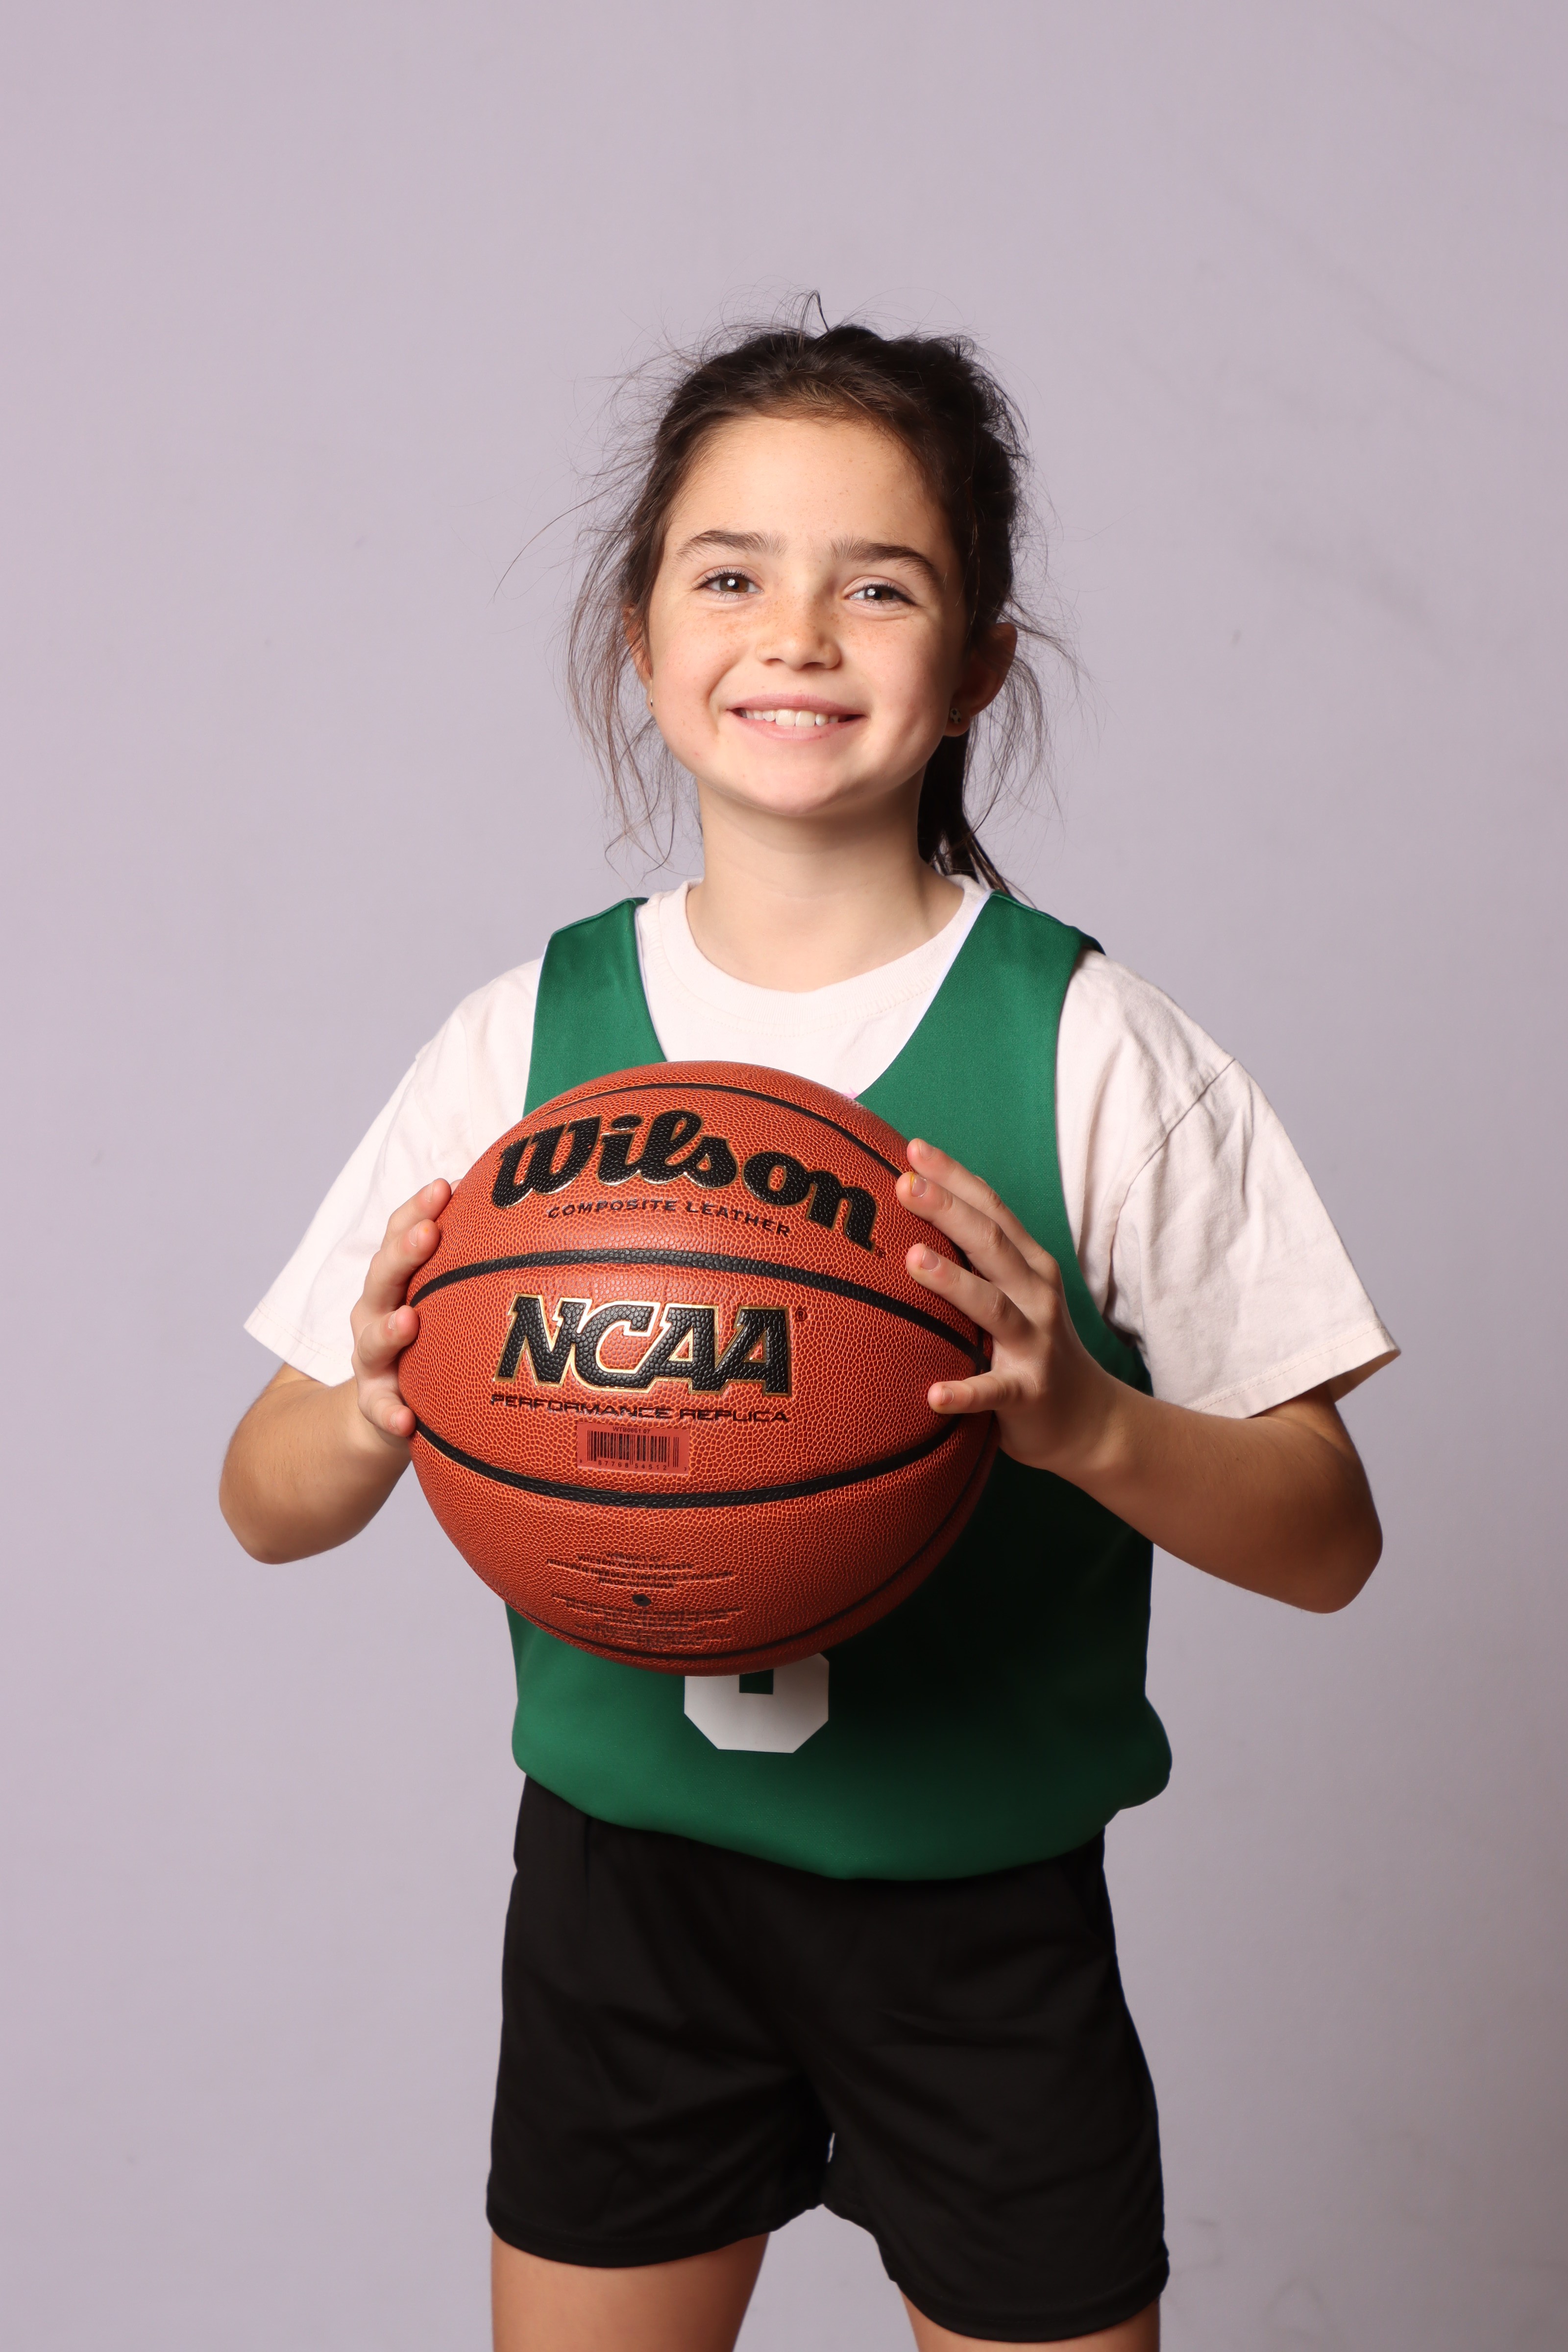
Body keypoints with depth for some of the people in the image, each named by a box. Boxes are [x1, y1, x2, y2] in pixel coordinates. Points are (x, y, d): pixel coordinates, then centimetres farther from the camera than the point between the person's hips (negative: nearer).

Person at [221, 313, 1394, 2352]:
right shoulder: (526, 1039, -5)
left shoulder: (1094, 1052, -11)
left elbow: (1327, 1538, -8)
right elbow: (266, 1504, 0)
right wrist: (378, 1414, -22)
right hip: (619, 1886, 2)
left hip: (984, 1921, -1)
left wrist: (1086, 1419, -27)